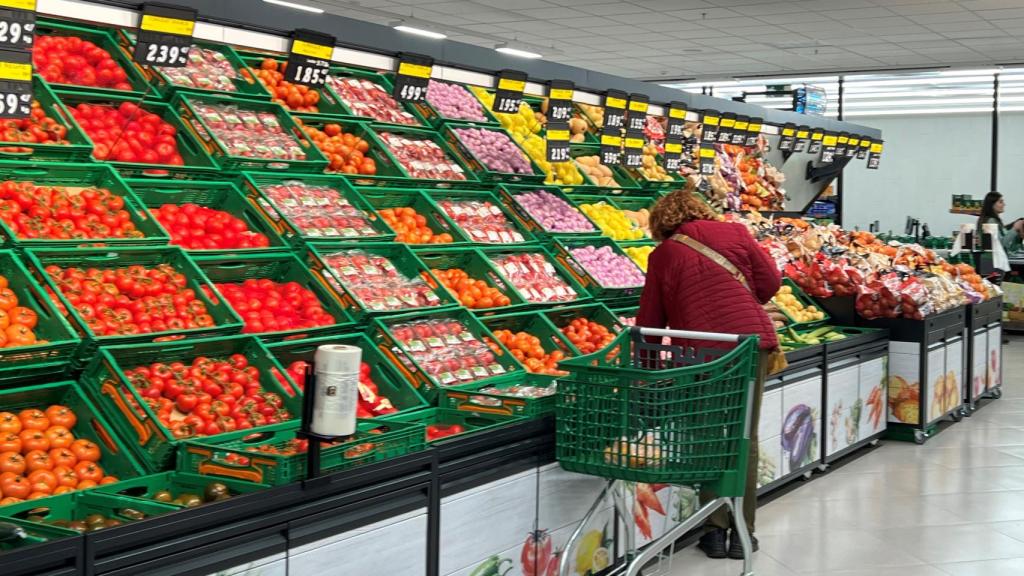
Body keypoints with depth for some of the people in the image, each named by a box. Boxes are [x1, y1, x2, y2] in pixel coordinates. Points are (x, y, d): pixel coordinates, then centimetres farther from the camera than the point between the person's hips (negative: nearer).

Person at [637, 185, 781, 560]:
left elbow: (651, 318, 11)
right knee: (746, 437, 9)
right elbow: (770, 281, 6)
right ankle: (742, 532, 13)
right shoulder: (735, 233, 9)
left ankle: (715, 530, 13)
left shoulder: (663, 254, 8)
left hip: (702, 351, -1)